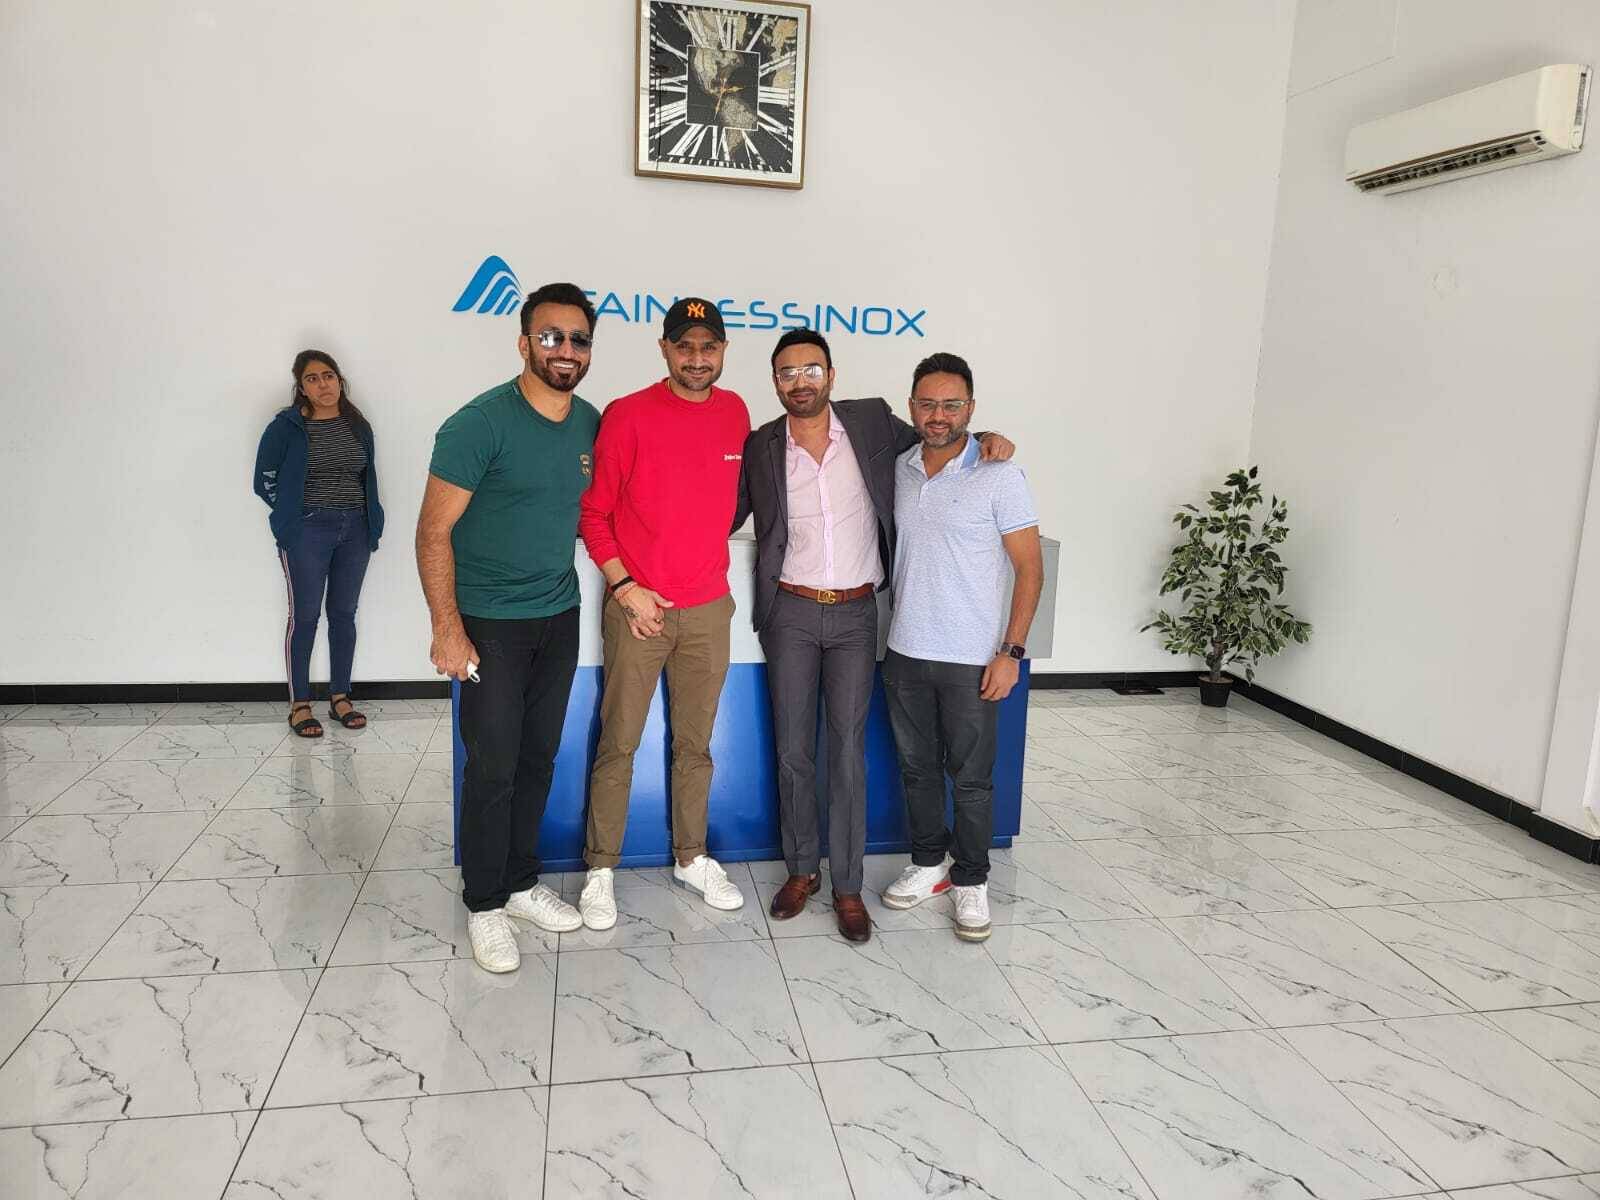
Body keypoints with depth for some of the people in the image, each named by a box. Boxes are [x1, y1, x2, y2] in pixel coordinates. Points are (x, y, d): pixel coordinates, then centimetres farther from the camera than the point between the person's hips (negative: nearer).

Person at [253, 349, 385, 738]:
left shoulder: (358, 425, 7)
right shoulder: (286, 426, -5)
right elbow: (265, 479, 1)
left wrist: (372, 523, 9)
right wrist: (293, 515, 1)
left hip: (355, 530, 4)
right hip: (307, 533, -4)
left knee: (344, 614, 9)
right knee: (305, 616, 0)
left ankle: (340, 697, 19)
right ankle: (299, 704, 9)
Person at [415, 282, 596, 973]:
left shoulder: (593, 424, 3)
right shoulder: (482, 423, -16)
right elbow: (433, 532, -14)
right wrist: (447, 629, -17)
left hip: (560, 617, 6)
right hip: (490, 623, -5)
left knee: (538, 761, 14)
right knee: (493, 768, 1)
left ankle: (521, 883, 30)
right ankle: (484, 904, 18)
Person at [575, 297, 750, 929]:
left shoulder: (735, 413, 4)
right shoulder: (628, 416, -9)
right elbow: (593, 512, -5)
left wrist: (708, 559, 12)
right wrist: (624, 587, -12)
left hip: (709, 608, 4)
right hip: (637, 606, -4)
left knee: (695, 743, 14)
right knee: (618, 743, 5)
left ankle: (691, 857, 30)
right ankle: (601, 869, 19)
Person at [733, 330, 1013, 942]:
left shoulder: (872, 421, -1)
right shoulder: (760, 447, 0)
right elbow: (726, 517, 9)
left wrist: (984, 440, -2)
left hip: (855, 615, -1)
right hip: (790, 614, 1)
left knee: (847, 750, 1)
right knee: (792, 749, 7)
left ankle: (847, 887, 13)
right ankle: (801, 869, 25)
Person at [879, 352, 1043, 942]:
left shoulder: (1000, 476, -9)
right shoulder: (899, 470, 5)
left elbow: (1030, 569, -8)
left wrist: (1011, 652, -13)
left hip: (971, 658, -4)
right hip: (905, 651, 5)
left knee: (971, 777, 6)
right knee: (916, 767, 15)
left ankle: (971, 882, 24)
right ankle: (929, 865, 33)